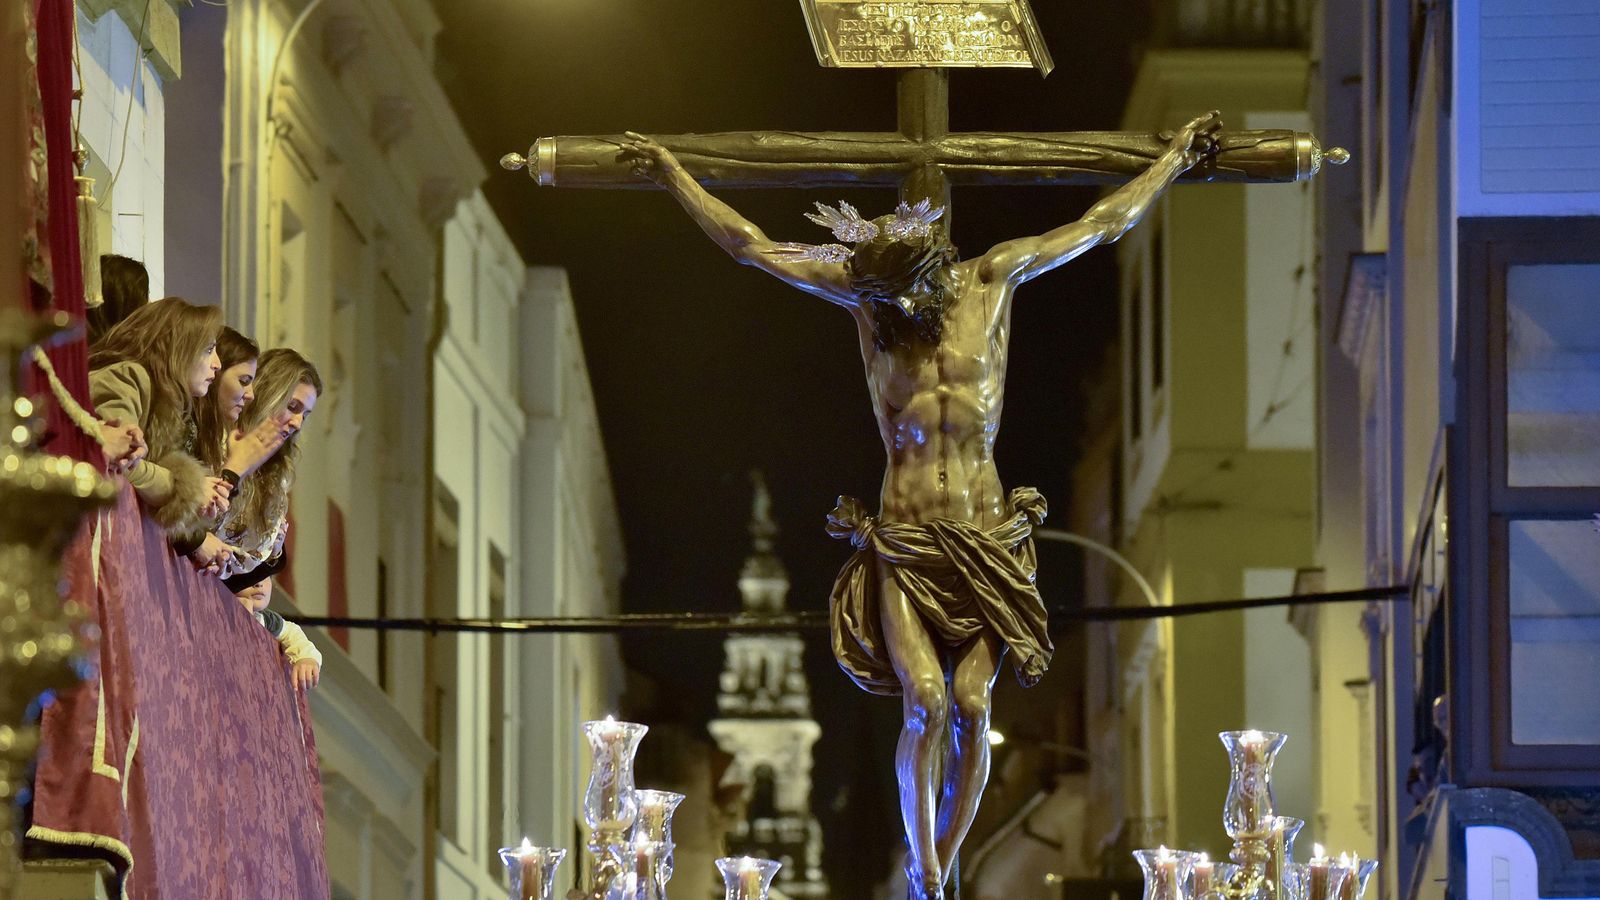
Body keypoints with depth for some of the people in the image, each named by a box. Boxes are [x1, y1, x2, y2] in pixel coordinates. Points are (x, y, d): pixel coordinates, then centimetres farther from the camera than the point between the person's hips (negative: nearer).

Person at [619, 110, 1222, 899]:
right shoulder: (863, 292, 4)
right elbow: (749, 245, 8)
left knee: (971, 705, -12)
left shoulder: (991, 281, 5)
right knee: (925, 701, -18)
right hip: (902, 541, -1)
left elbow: (1103, 225, 16)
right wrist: (671, 175, 10)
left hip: (986, 539, 1)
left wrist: (1176, 158, 23)